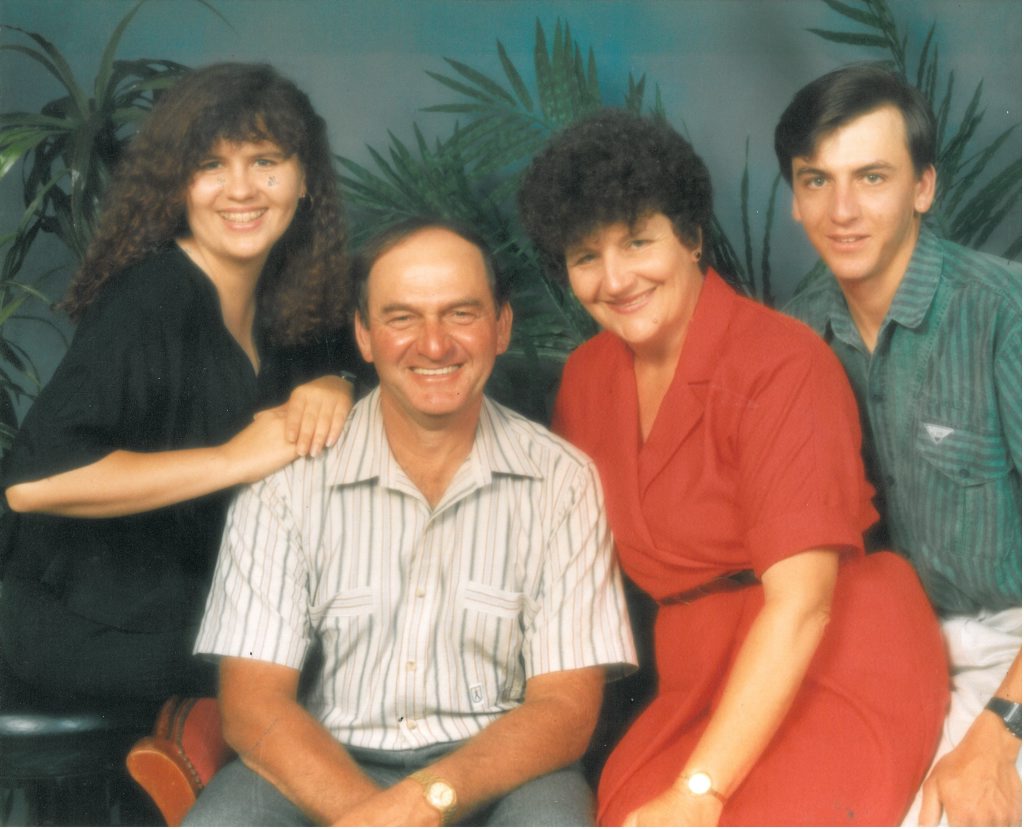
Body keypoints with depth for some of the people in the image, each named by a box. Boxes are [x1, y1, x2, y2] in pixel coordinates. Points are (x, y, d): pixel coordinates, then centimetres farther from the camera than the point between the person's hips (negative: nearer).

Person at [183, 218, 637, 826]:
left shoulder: (562, 481, -1)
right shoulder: (289, 476, -2)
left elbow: (565, 709, -4)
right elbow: (253, 705, -6)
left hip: (494, 771, 0)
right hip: (328, 770, 0)